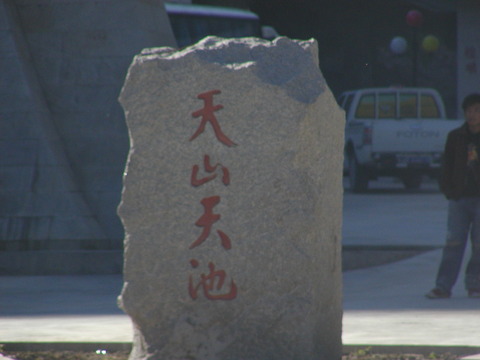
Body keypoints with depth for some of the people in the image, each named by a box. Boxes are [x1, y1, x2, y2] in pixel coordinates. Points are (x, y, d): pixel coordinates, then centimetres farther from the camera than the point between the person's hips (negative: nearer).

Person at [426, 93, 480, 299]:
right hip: (459, 197, 1)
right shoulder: (455, 137, 10)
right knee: (453, 243, -4)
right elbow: (448, 166, 11)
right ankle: (443, 287, -4)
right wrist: (448, 190, 1)